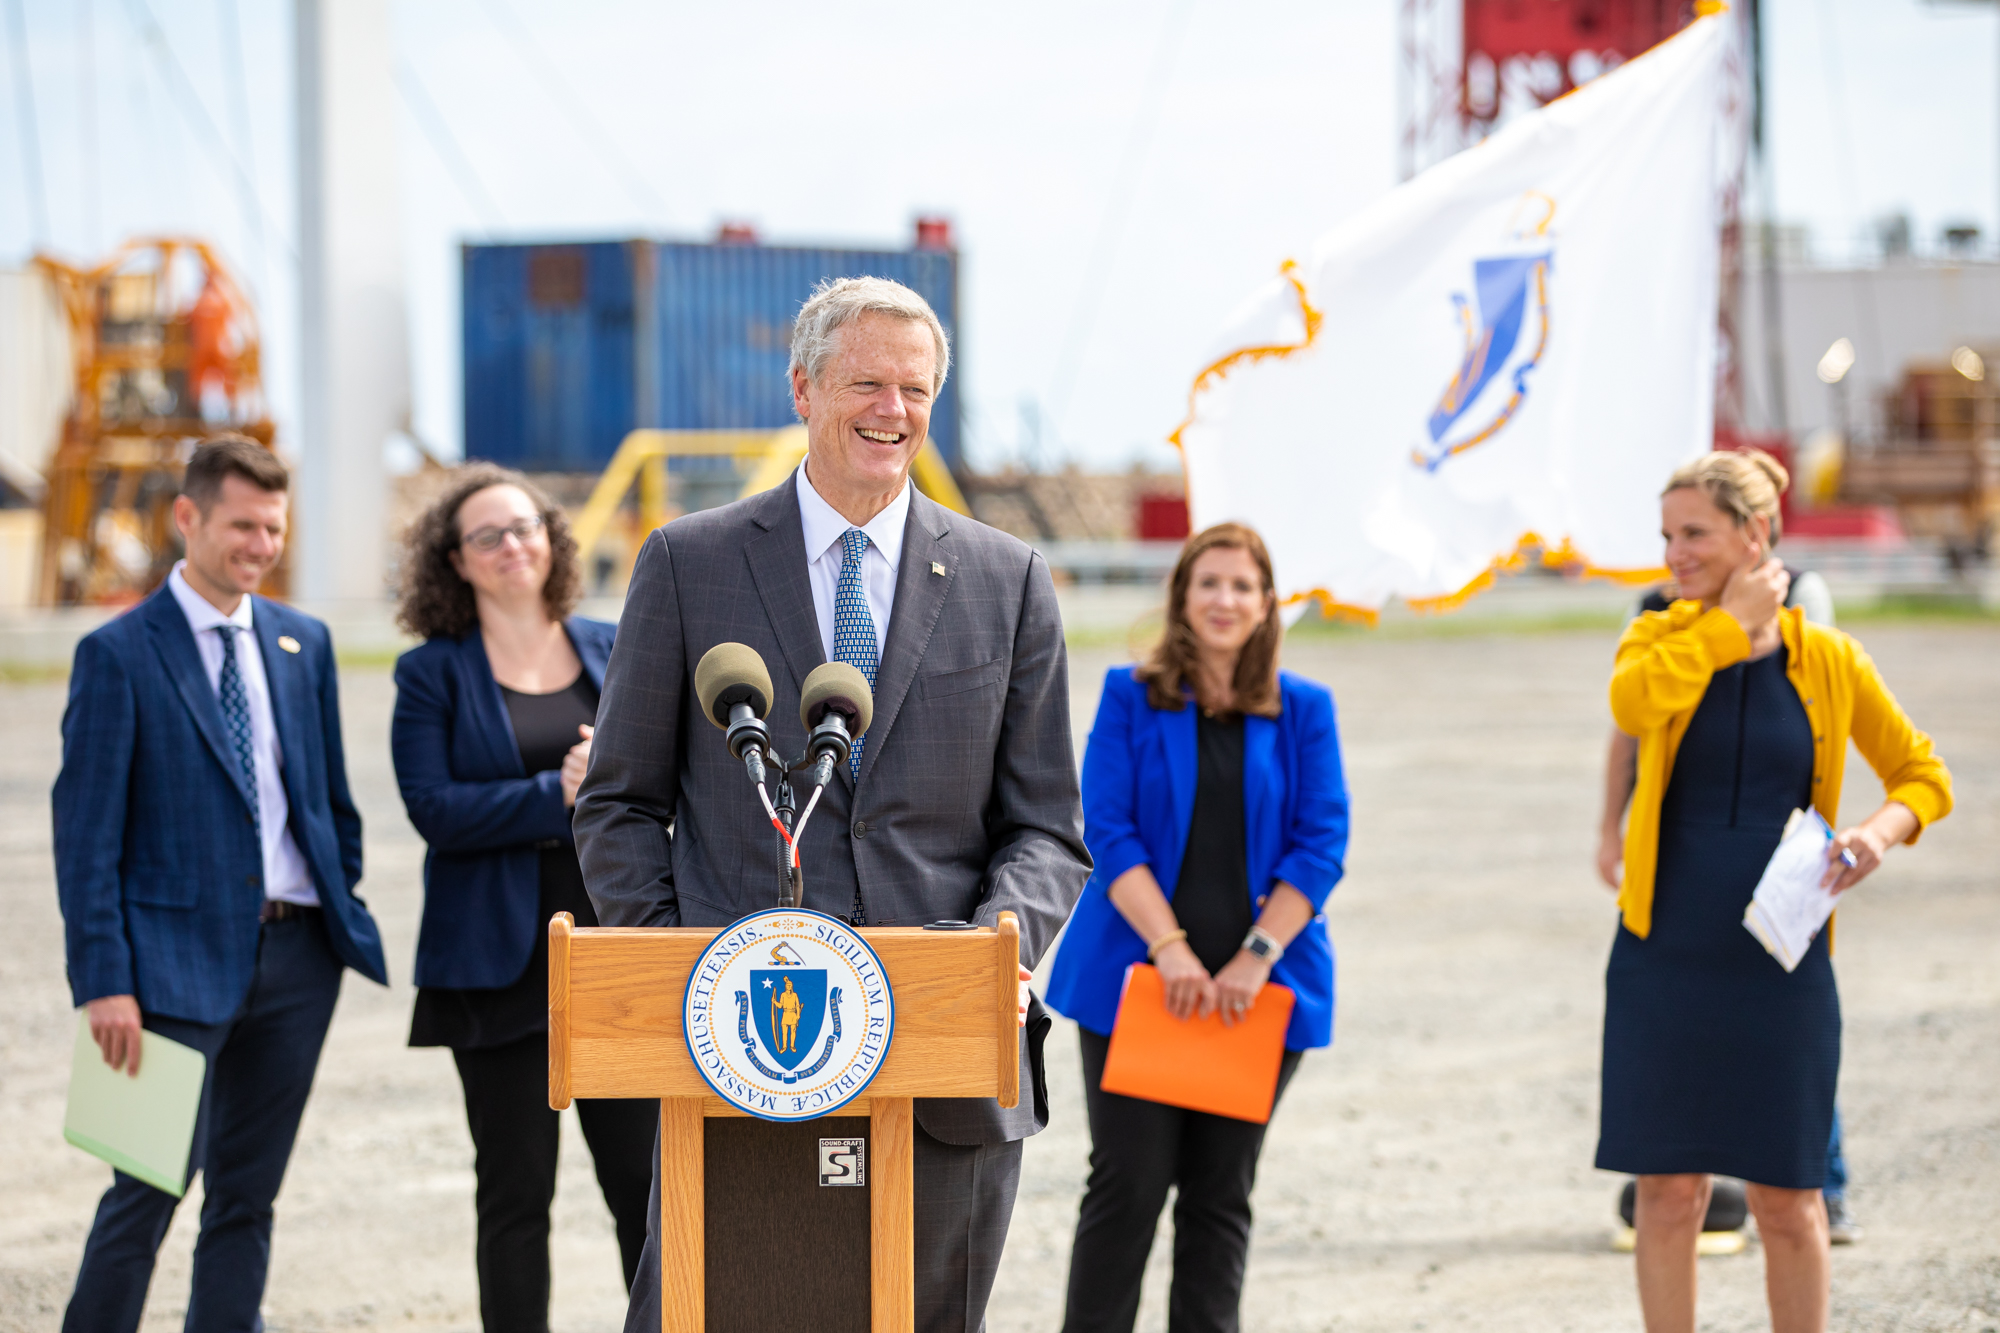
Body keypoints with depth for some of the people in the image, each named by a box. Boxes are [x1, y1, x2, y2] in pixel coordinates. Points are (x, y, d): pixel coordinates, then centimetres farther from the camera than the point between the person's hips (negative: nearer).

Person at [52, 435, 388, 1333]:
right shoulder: (119, 654, -5)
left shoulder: (304, 643, 12)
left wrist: (348, 912, 11)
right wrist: (103, 981, -14)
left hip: (297, 954, 5)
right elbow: (86, 831, -8)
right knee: (151, 1188, -7)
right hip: (180, 956, -5)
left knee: (248, 1195, 9)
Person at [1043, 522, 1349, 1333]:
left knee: (1221, 1192, 6)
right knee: (1129, 1183, -4)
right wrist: (1169, 948, -15)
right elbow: (1107, 830, -4)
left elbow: (1321, 844, 1)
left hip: (1258, 991, 2)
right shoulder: (1131, 697, 3)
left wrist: (1257, 955, -11)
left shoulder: (1303, 711, 7)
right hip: (1137, 979, -2)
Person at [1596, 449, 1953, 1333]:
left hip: (1780, 969, 0)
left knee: (1786, 1198, 5)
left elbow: (1923, 773, 11)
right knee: (1669, 1190, 3)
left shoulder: (1827, 660, 2)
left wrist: (1883, 829, -10)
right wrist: (1734, 620, -15)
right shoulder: (1662, 640, 1)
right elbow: (1631, 703, -24)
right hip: (1664, 962, 0)